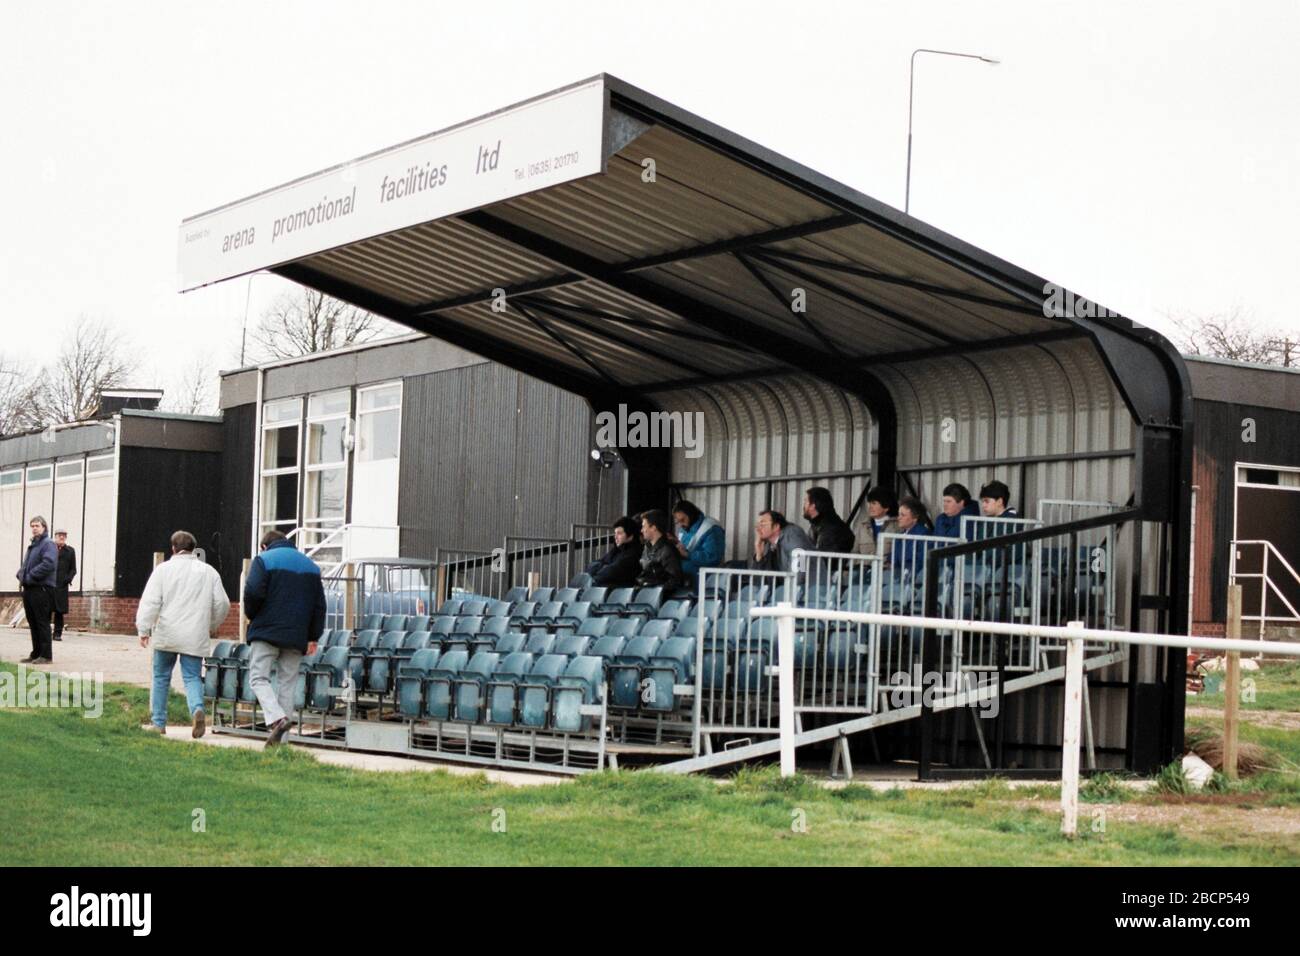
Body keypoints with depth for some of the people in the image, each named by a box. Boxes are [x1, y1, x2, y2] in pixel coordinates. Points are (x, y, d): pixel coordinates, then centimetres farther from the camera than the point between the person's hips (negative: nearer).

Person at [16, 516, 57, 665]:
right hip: (29, 589, 9)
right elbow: (25, 563, 28)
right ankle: (36, 653, 19)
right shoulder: (32, 545, 20)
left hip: (42, 589, -9)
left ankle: (46, 655, -4)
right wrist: (21, 575, 7)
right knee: (33, 623, 12)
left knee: (42, 622, -7)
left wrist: (29, 577, -19)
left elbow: (48, 564, -22)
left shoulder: (48, 544, -9)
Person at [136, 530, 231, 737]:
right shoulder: (209, 572, 7)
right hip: (195, 637, 1)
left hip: (166, 634, -1)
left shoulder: (163, 569, 0)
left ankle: (159, 722, 17)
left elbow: (150, 602, -6)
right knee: (192, 677, 2)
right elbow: (222, 604, 9)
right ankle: (197, 709, -27)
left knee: (161, 677, 13)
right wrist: (212, 627, 25)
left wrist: (143, 629, -3)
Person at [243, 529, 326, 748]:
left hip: (267, 631, -4)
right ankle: (281, 739, 4)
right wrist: (313, 637, 15)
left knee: (258, 678, 1)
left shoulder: (264, 560, 1)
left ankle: (276, 719, -23)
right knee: (287, 683, 7)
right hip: (297, 637, 4)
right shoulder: (310, 565, 17)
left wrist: (251, 615, 5)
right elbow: (319, 605, 13)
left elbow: (253, 593, -14)